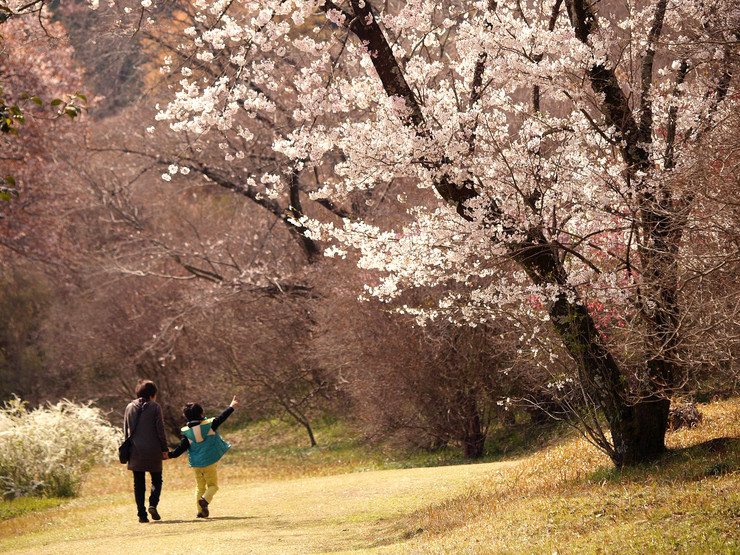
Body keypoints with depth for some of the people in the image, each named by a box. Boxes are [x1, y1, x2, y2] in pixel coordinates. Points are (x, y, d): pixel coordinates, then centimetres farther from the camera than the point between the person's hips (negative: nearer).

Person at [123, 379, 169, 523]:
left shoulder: (129, 407, 7)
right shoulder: (155, 407, -5)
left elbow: (126, 430, 11)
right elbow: (160, 430, -6)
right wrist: (164, 449, 1)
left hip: (135, 452, 3)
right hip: (153, 451, -3)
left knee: (138, 483, 7)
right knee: (157, 480, 12)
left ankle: (141, 514, 1)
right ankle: (153, 504, -10)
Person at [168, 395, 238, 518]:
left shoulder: (186, 432, 0)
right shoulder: (209, 425, -4)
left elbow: (180, 448, -1)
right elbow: (221, 418, 7)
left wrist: (169, 454, 10)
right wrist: (231, 407, 19)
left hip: (196, 464, 3)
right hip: (210, 462, -3)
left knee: (200, 487, 13)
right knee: (213, 485, 5)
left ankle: (201, 511, 6)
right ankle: (205, 499, -23)